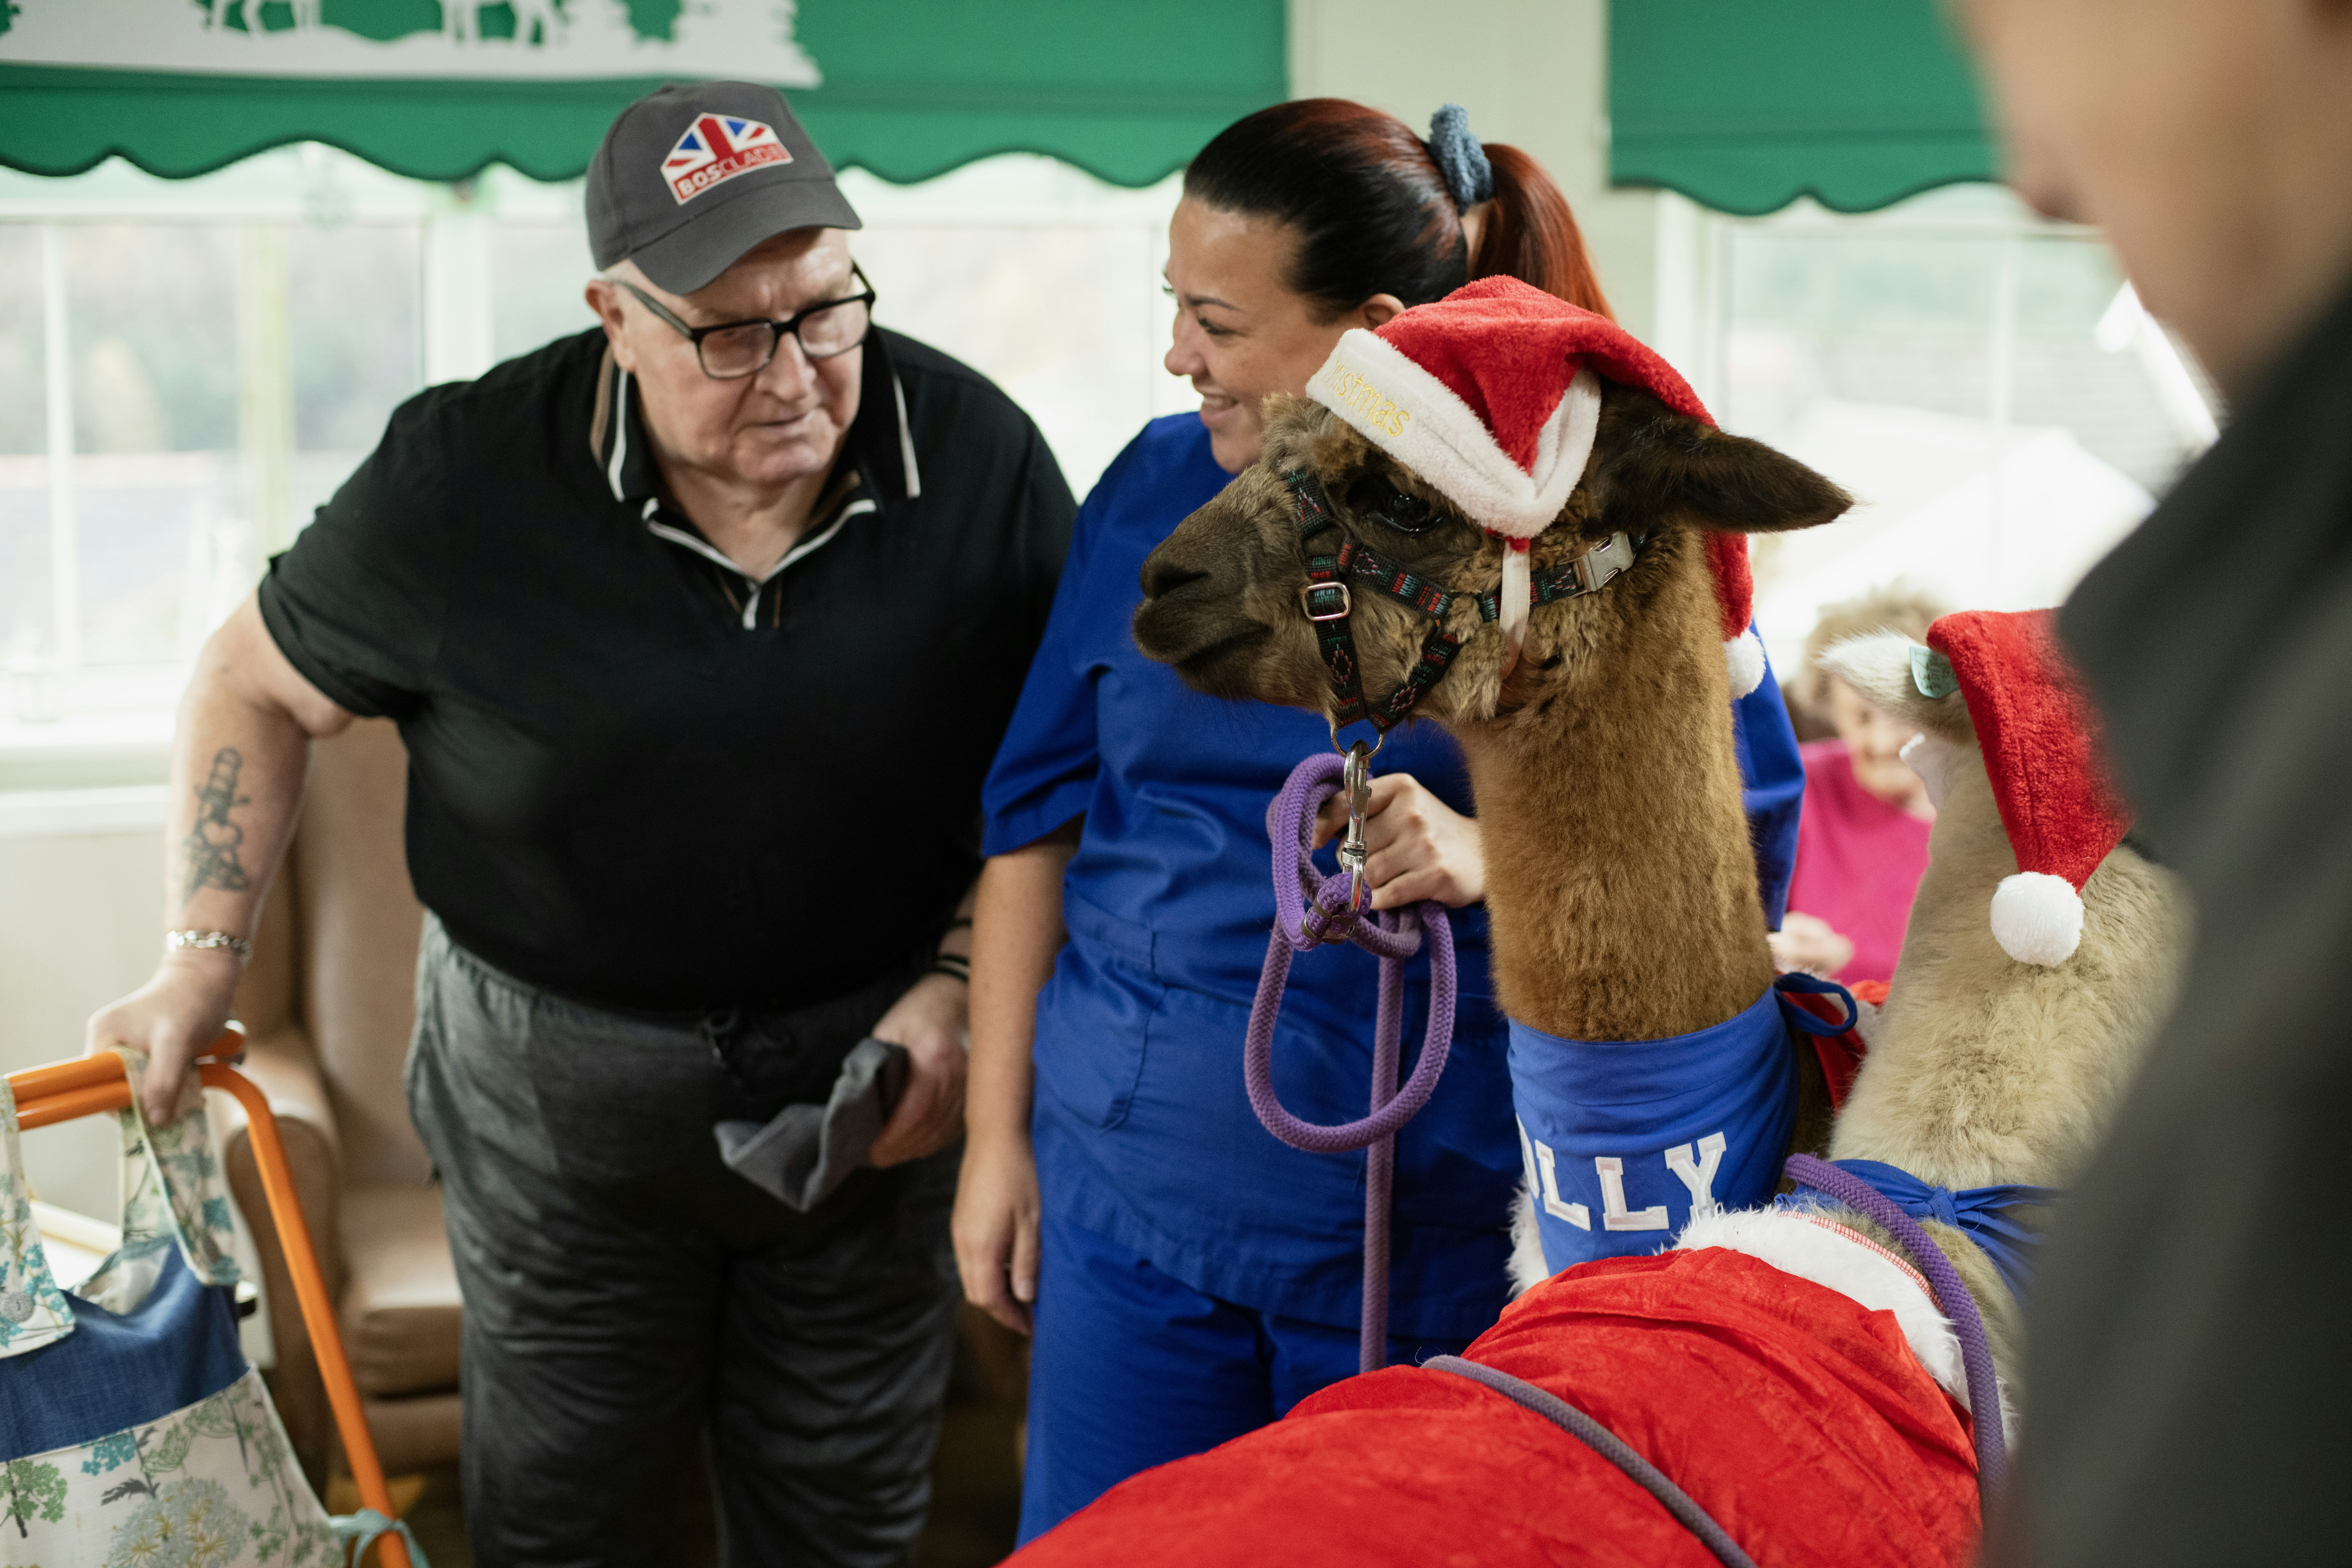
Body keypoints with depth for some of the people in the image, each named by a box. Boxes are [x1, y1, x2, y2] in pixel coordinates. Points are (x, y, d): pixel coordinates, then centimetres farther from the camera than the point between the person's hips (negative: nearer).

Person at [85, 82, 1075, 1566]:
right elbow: (257, 688, 2)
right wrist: (204, 961, -4)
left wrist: (958, 988, -10)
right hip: (555, 1080, -1)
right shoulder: (464, 481, -14)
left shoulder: (979, 457, -11)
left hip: (874, 1065, 1)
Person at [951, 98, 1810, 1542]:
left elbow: (1748, 833, -8)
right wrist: (998, 1128, 8)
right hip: (1131, 1189, 4)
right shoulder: (1156, 485, 5)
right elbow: (1040, 811, 9)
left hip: (1433, 1219, -3)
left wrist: (1491, 855, -25)